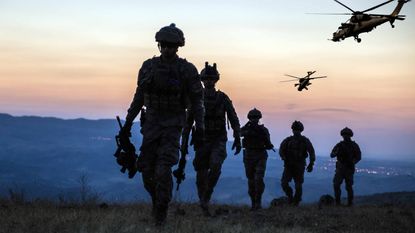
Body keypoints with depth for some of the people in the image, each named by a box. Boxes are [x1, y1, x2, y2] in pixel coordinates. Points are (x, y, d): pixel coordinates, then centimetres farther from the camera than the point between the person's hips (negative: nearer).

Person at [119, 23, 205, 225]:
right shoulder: (149, 66, 2)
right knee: (146, 167, 3)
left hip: (173, 125, -4)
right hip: (152, 122, 4)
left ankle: (161, 212, 0)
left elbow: (196, 99, -5)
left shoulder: (187, 70, -8)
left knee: (163, 170, -13)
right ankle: (157, 200, 29)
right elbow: (139, 96, 10)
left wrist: (199, 124, -16)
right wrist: (128, 121, 11)